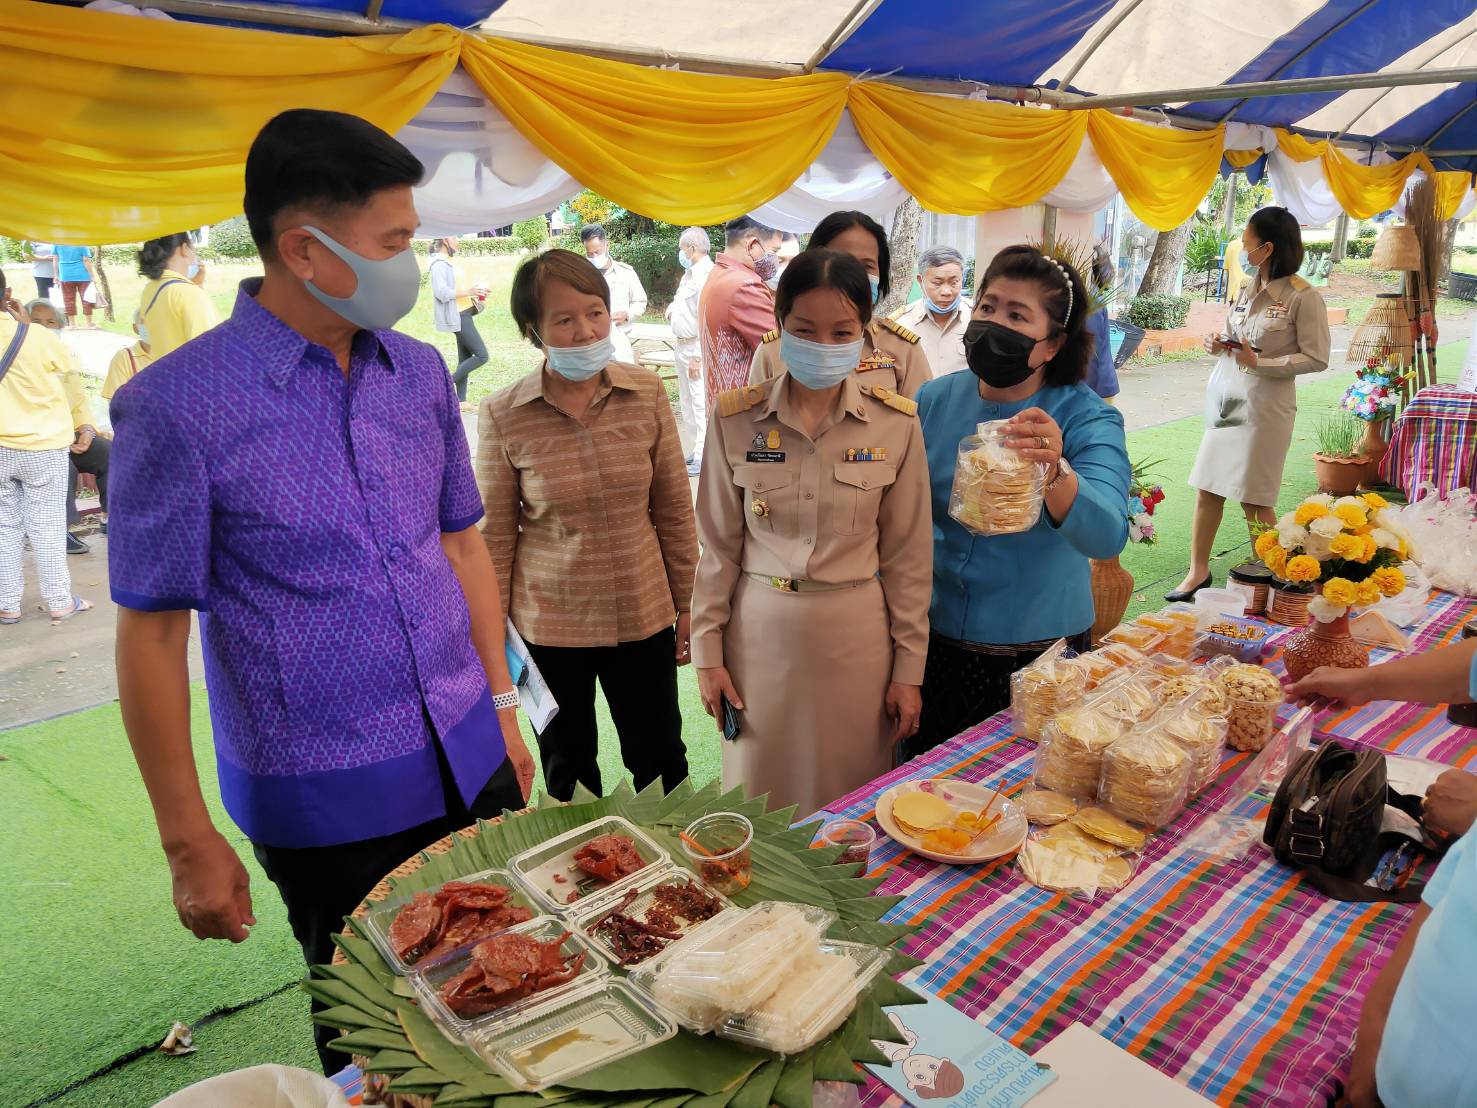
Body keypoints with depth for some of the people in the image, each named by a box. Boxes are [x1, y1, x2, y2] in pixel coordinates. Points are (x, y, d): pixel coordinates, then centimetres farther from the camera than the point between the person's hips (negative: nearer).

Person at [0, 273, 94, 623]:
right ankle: (59, 602, 13)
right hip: (44, 447, -2)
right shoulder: (39, 336, -12)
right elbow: (71, 385, 1)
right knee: (46, 526, 5)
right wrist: (81, 424, 17)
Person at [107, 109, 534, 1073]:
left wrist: (502, 705, 10)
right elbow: (152, 634, -10)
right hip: (328, 806, -4)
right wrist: (190, 844, -7)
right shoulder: (177, 406, -14)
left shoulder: (421, 372, 2)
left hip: (470, 765, 5)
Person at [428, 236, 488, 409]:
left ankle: (461, 401, 11)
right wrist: (468, 291, -21)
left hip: (465, 314, 10)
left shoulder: (449, 262, 18)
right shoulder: (439, 264, -12)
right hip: (457, 317, -10)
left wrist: (474, 294, 12)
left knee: (465, 358, 8)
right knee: (481, 356, -13)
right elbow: (441, 292, -22)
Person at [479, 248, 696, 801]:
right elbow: (496, 536, -4)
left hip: (644, 613, 1)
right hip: (549, 625, -1)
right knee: (567, 767, 19)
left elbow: (674, 509, 0)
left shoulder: (646, 393, -7)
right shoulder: (503, 414, -12)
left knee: (661, 761, 17)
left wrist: (687, 604, 4)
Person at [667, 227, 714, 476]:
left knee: (701, 404, -7)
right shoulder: (690, 273, 15)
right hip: (682, 346, 11)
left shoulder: (706, 275, -17)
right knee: (687, 403, 17)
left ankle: (703, 459, -2)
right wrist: (671, 309, 7)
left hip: (697, 348, -11)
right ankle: (696, 450, 27)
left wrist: (697, 357, -24)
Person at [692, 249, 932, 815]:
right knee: (761, 799, 14)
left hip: (857, 635, 0)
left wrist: (909, 669, 1)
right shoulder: (736, 417, -5)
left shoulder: (897, 423, -6)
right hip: (761, 632, 1)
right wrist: (708, 650, 2)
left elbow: (907, 555, 0)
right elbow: (720, 545, 2)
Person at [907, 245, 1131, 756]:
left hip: (1037, 650, -3)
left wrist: (1055, 475, -46)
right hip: (934, 638, 3)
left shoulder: (1088, 419, -12)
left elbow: (1106, 536, -30)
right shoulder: (935, 400, -2)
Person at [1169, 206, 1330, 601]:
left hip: (1265, 406, -6)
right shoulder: (1247, 290, 9)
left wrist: (1260, 363, -20)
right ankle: (1198, 571, 19)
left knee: (1255, 500, 2)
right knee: (1207, 489, 7)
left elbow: (1316, 359, -11)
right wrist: (1219, 345, -3)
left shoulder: (1304, 297, -11)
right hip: (1225, 400, 6)